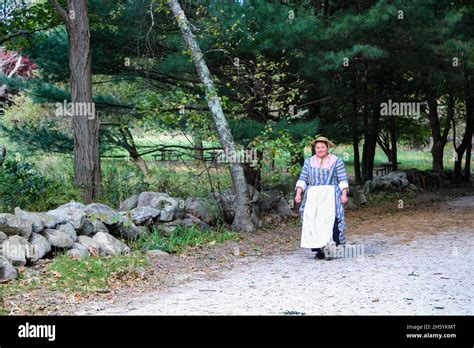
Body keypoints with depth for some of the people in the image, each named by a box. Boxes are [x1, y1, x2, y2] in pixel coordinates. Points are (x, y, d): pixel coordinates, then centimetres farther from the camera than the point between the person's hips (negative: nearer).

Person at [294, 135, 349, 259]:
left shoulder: (336, 161, 7)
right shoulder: (309, 162, 15)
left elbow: (343, 180, 4)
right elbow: (302, 179, 13)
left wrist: (344, 194, -9)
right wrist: (298, 193, 0)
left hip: (330, 195, -2)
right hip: (313, 196, 3)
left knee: (329, 218, -22)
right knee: (312, 220, -14)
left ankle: (330, 246, -26)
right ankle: (319, 249, -13)